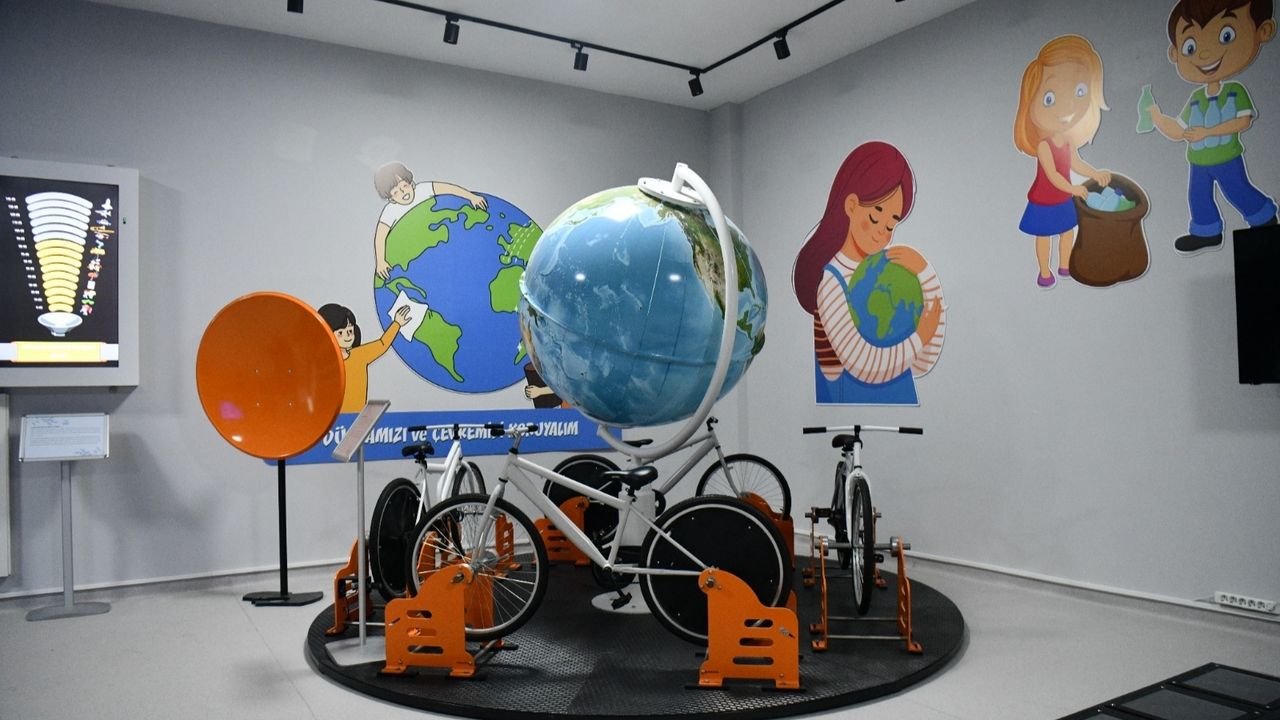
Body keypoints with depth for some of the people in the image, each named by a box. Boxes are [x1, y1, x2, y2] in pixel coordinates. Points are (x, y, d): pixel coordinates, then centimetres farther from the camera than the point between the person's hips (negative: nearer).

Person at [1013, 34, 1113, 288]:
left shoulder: (1069, 138, -7)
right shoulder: (1043, 145, -30)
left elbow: (1076, 164, 5)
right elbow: (1052, 174, -33)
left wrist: (1095, 174, -7)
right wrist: (1072, 188, -43)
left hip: (1063, 200, 7)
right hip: (1043, 202, -7)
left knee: (1068, 231, 21)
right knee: (1044, 236, 8)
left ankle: (1065, 266, 40)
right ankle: (1044, 273, 24)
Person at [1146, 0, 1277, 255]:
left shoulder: (1236, 91, -14)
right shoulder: (1195, 99, 0)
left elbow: (1244, 121, -22)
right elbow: (1178, 132, 2)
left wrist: (1207, 132, -27)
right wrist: (1157, 117, -11)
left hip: (1227, 158, -5)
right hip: (1199, 162, 5)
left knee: (1237, 192, 6)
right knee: (1198, 195, 9)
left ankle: (1265, 221, 29)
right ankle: (1207, 233, 25)